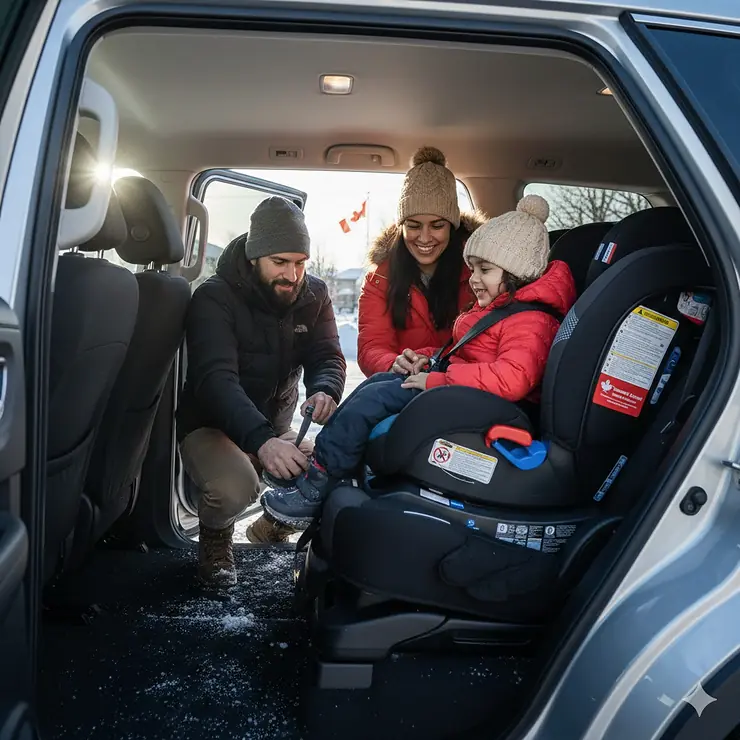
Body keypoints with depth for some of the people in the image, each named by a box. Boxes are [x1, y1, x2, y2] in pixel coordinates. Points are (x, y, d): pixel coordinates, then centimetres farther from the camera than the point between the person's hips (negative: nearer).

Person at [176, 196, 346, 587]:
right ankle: (215, 537, 4)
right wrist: (261, 440, -49)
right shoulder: (214, 298, -19)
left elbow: (327, 357, -7)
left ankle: (272, 526, 22)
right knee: (235, 487, -35)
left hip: (275, 427, 5)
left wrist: (325, 392, -34)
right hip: (211, 426, -5)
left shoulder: (314, 295, -1)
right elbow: (216, 379, -31)